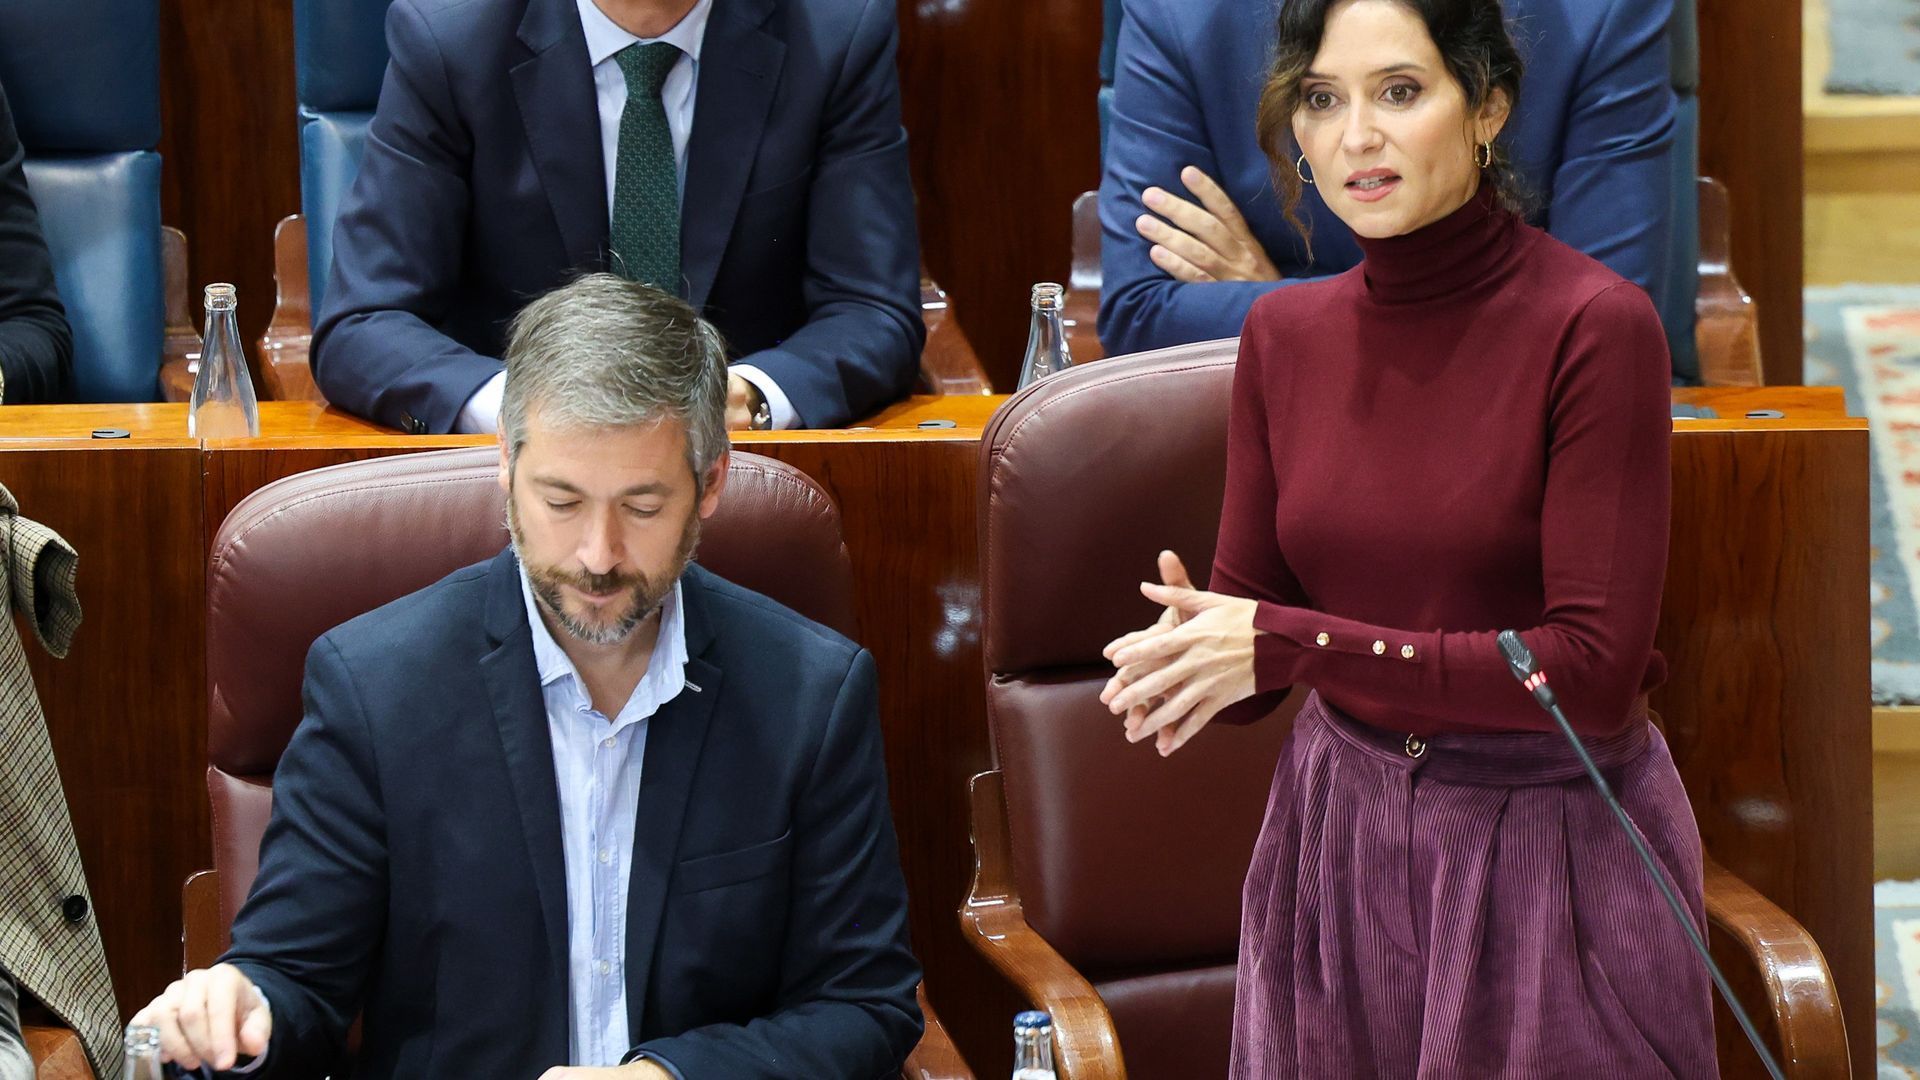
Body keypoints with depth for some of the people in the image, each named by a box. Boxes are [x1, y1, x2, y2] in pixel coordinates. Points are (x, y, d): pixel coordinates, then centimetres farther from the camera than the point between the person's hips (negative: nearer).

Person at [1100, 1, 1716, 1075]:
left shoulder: (1595, 324, -16)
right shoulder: (1285, 332, 1)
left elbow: (1595, 668, -19)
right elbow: (1253, 604, 6)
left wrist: (1300, 645, -23)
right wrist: (1186, 655, -19)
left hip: (1551, 840, -5)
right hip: (1341, 828, 5)